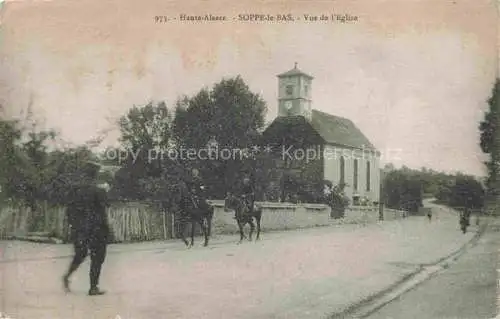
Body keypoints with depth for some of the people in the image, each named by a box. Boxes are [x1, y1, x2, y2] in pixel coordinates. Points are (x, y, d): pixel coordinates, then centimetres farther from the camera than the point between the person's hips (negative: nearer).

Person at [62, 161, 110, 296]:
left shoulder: (73, 190, 1)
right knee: (97, 258, 7)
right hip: (95, 230, -5)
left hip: (77, 229, 5)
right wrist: (105, 228, 0)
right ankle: (93, 288, 11)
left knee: (80, 254, 25)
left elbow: (69, 210, 6)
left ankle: (67, 275, 5)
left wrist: (73, 224, 17)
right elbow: (102, 214, -13)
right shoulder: (99, 192, -14)